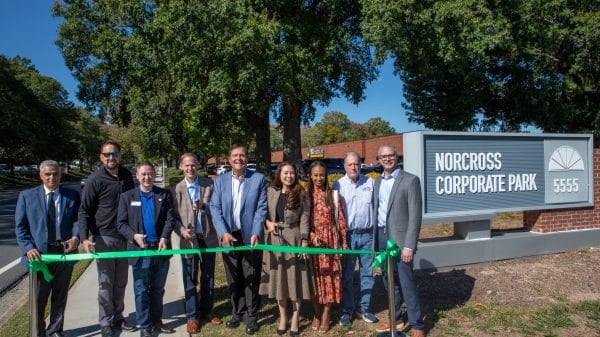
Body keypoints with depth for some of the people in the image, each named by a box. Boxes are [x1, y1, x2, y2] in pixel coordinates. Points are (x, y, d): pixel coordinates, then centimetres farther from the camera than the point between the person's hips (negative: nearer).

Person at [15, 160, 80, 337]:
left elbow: (77, 219, 4)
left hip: (65, 251, 1)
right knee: (38, 298, 10)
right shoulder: (27, 196, 2)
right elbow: (20, 227, 1)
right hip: (39, 254, -1)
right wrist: (28, 248, -12)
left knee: (60, 297, 15)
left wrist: (76, 237, -16)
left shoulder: (72, 196, 4)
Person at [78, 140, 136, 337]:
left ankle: (117, 317, 27)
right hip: (104, 238, -4)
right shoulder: (95, 180, -9)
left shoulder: (126, 176, 6)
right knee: (106, 283, 4)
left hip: (125, 237, 5)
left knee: (120, 282, 13)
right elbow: (84, 211, -7)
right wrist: (84, 238, -18)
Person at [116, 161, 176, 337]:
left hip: (160, 248, 2)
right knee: (141, 291, 6)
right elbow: (121, 223, 0)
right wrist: (134, 235, -17)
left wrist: (164, 238, -14)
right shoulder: (127, 196, 3)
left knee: (158, 289, 14)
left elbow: (170, 218, 0)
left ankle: (156, 321, 28)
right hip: (140, 249, -1)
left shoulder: (164, 194, 5)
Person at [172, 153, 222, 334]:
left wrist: (203, 206, -22)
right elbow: (173, 216, -1)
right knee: (190, 279, 7)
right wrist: (181, 230, -18)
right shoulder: (176, 189, -4)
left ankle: (206, 310, 32)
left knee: (208, 277, 14)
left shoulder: (209, 184, -2)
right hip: (188, 239, -2)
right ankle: (192, 316, 21)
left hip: (208, 237, 2)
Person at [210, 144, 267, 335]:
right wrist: (223, 233, -13)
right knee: (234, 279, 14)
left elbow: (261, 208, -5)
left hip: (250, 237, -2)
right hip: (228, 237, 2)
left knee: (251, 279, 6)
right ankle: (237, 313, 31)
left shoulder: (258, 179, -1)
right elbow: (215, 209, 0)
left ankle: (251, 317, 21)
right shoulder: (220, 181, 5)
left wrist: (256, 233, -16)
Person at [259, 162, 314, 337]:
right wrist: (267, 222, -10)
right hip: (274, 240, 2)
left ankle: (295, 318, 22)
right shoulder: (270, 192, 3)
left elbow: (304, 221, -4)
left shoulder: (301, 195, -2)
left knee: (295, 279, 5)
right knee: (278, 279, 10)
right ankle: (283, 317, 26)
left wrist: (304, 243, -11)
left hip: (294, 240, -2)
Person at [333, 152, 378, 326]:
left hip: (367, 235, 2)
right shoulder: (338, 185, -1)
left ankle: (364, 308, 24)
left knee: (367, 273, 10)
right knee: (347, 275, 6)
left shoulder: (370, 183, 3)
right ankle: (347, 310, 19)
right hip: (347, 235, -1)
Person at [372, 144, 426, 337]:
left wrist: (409, 246, -17)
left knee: (406, 283, -2)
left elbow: (415, 216, -12)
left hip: (399, 238, -6)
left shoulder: (410, 180, -8)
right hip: (381, 236, 6)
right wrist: (375, 239, 9)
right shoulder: (377, 182, 11)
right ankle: (396, 319, 29)